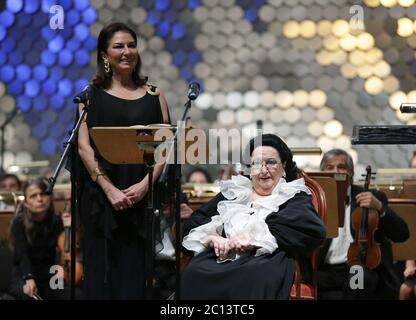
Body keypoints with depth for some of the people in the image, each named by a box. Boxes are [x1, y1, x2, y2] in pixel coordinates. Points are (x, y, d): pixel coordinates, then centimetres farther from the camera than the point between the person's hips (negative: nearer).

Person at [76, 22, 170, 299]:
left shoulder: (153, 94, 12)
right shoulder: (93, 94, 7)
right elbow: (84, 146, -2)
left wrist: (144, 185, -10)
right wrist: (110, 189, -13)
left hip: (142, 196, 1)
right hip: (101, 193, -1)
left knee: (135, 270, -2)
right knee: (102, 268, -2)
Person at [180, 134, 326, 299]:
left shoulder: (295, 197, 18)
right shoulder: (232, 191, 29)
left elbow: (313, 229, -4)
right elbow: (193, 223, 21)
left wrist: (257, 238, -13)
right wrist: (211, 238, -4)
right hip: (220, 258, 3)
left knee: (256, 278, -41)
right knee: (193, 274, -34)